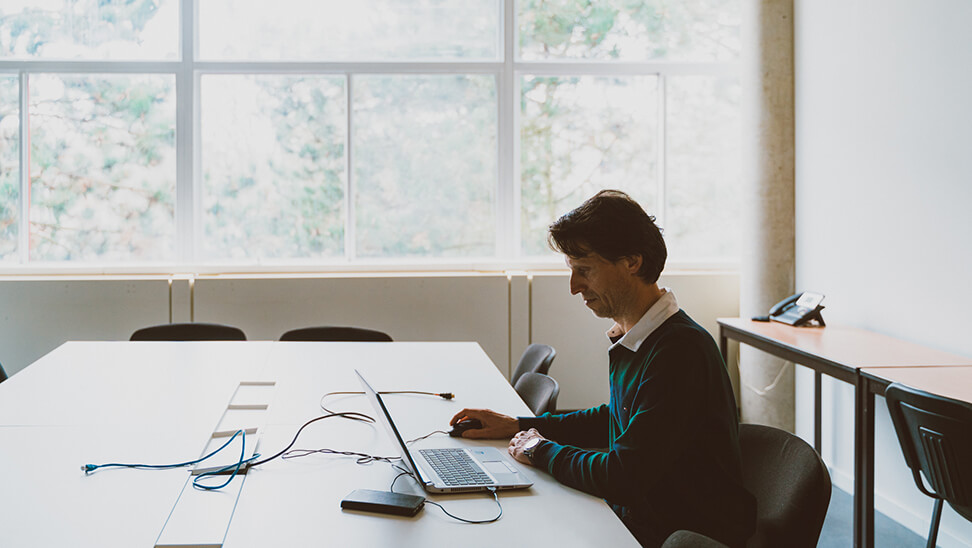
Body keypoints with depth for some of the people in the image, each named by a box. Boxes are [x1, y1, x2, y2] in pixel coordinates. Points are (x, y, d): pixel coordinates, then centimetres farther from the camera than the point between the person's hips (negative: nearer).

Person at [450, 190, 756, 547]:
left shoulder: (681, 350, -24)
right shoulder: (632, 339, 6)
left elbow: (623, 477, -26)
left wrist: (542, 452, -9)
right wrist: (518, 425, 17)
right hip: (634, 519, 8)